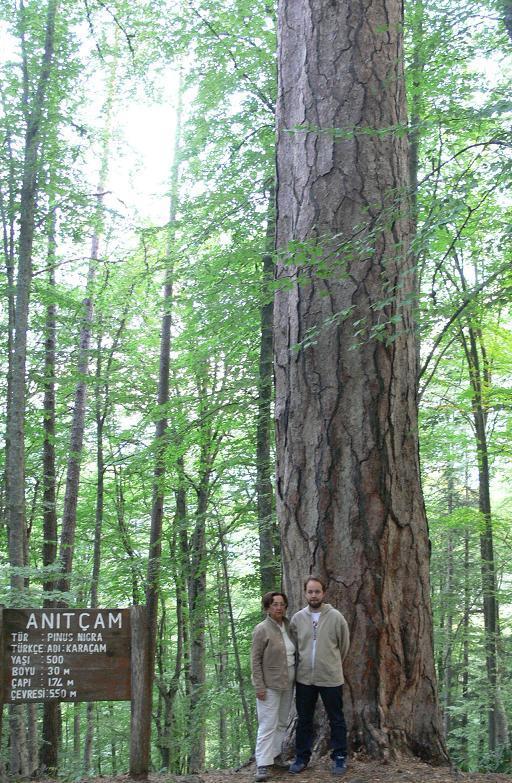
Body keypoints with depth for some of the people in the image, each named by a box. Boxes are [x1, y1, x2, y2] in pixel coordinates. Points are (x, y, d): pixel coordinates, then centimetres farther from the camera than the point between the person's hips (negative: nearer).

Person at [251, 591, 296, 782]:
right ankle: (262, 764, -4)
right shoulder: (262, 630, -12)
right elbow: (255, 660, -12)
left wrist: (294, 678, 10)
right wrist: (259, 686, -16)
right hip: (270, 685, -6)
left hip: (287, 683, 6)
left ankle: (275, 754, 25)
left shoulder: (288, 626, 6)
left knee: (282, 722, 13)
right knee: (268, 724, -6)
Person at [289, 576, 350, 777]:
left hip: (331, 678, -2)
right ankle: (302, 757, 25)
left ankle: (339, 758, 20)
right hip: (304, 678, 3)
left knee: (336, 720, 8)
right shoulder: (297, 618, -1)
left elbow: (344, 645, 3)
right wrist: (303, 663, 12)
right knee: (304, 720, 13)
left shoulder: (336, 617, -8)